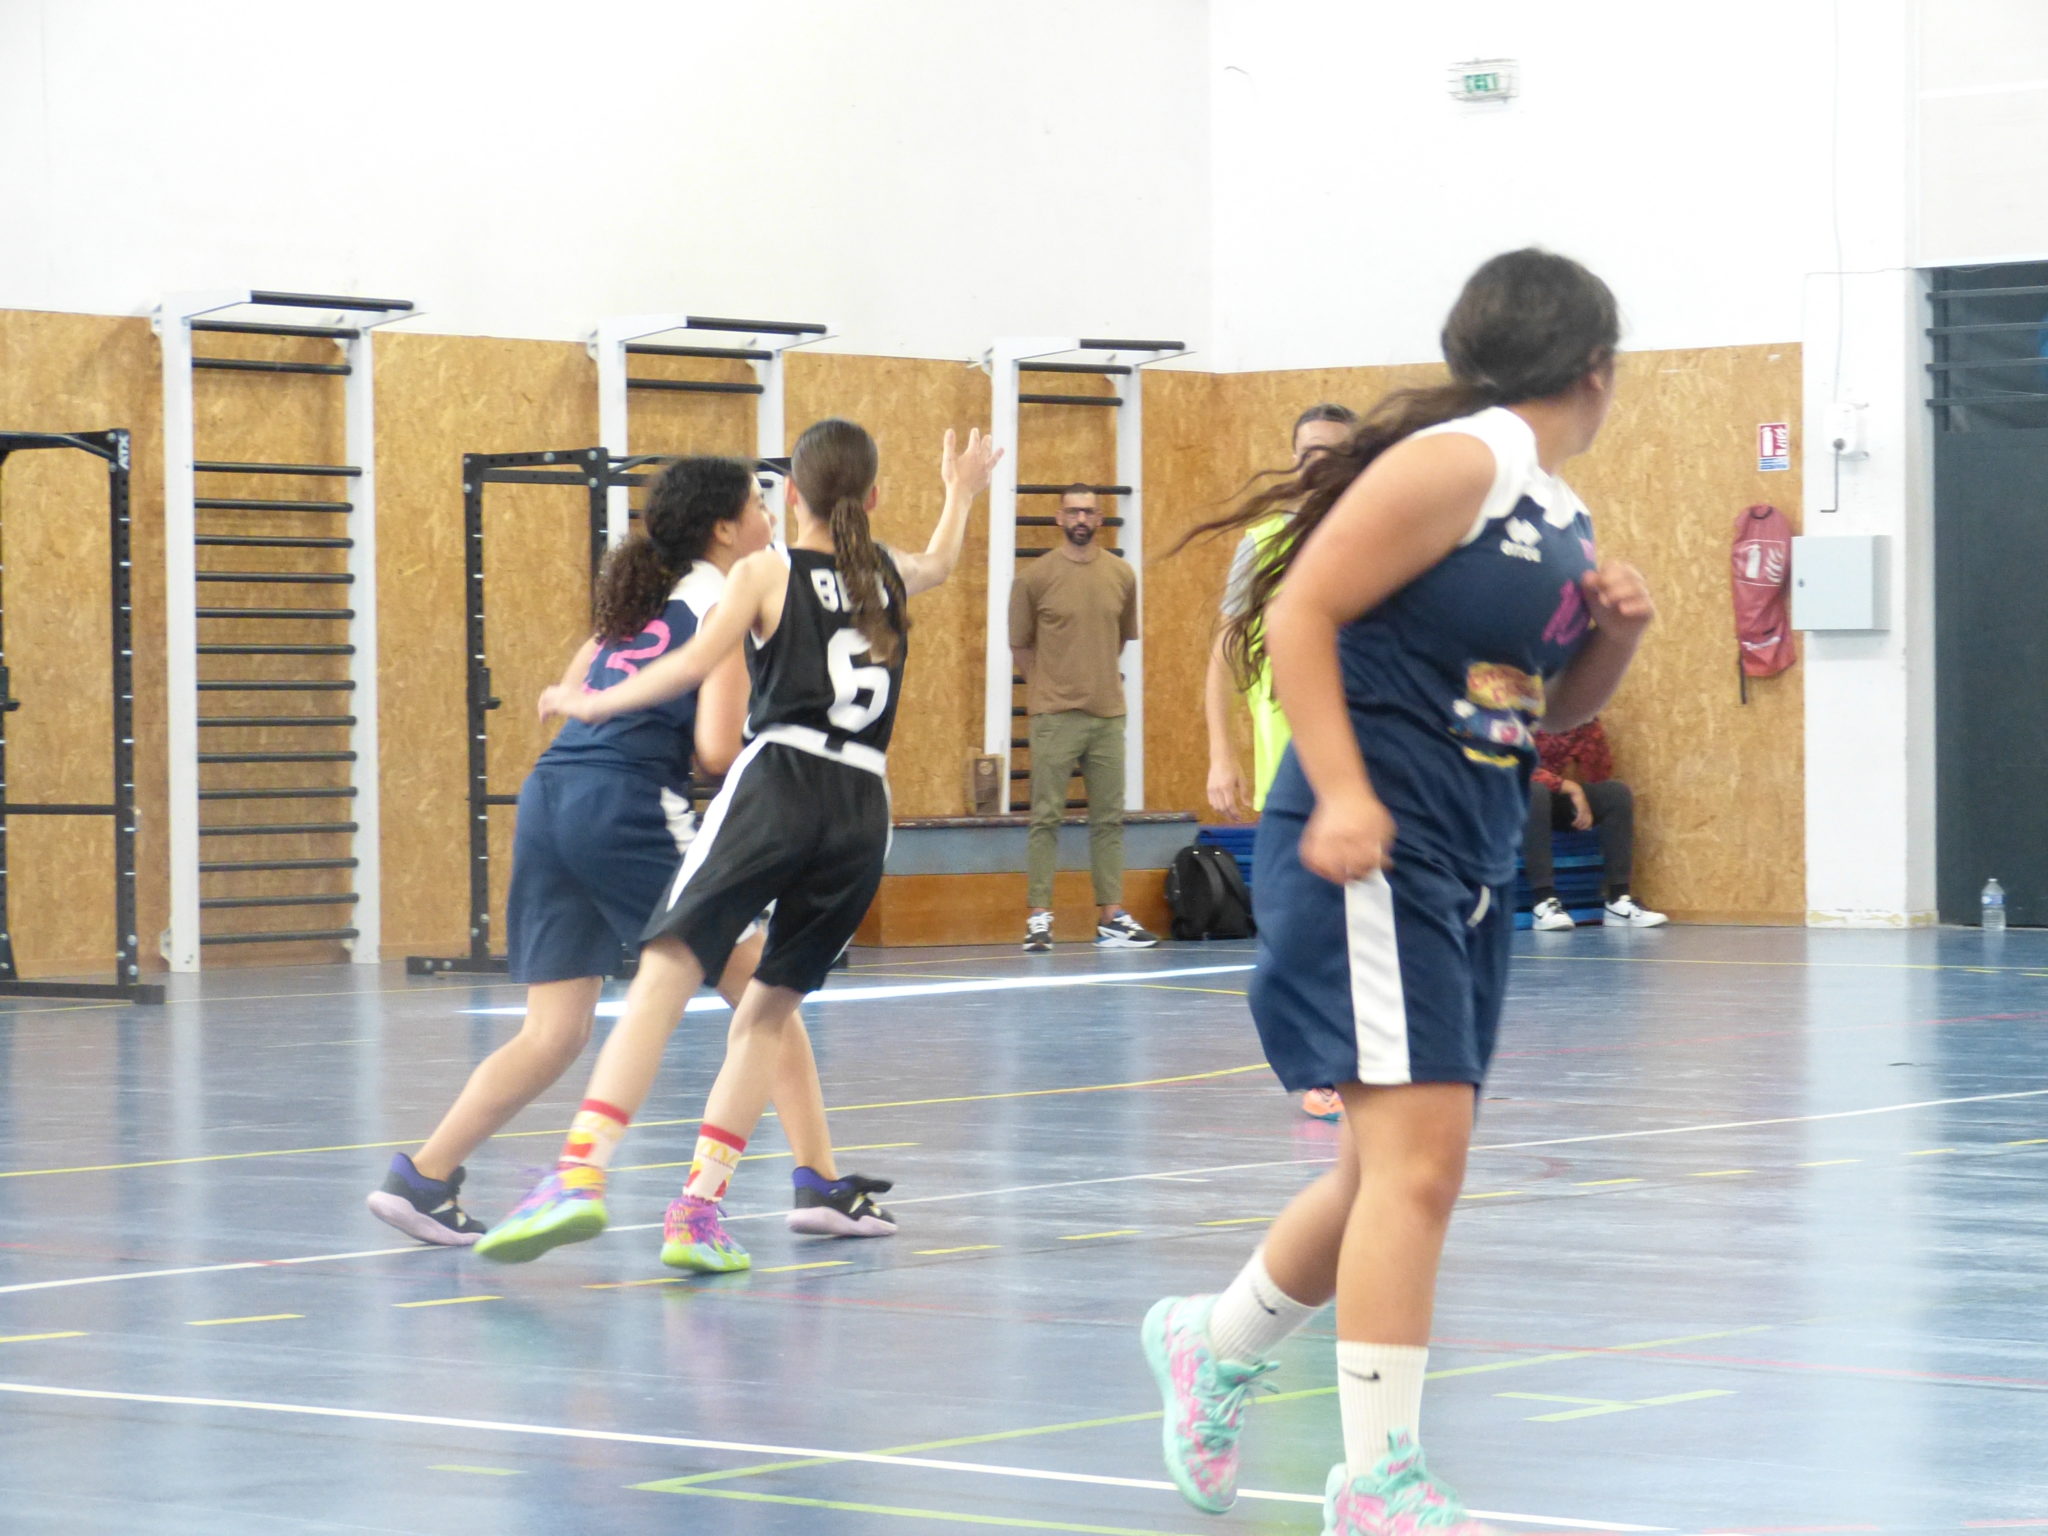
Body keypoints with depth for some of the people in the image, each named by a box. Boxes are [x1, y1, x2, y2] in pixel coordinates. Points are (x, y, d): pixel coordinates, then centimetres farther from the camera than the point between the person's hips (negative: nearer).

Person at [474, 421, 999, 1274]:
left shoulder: (766, 573, 6)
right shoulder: (892, 576, 19)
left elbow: (693, 665, -6)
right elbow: (940, 563, 43)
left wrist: (593, 703, 6)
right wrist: (960, 495, 61)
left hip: (775, 787, -4)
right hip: (862, 809, 4)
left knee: (663, 977, -13)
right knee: (769, 1011, 13)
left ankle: (581, 1173, -30)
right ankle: (699, 1213, 4)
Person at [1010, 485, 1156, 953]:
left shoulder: (1122, 575, 7)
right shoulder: (1036, 576, -3)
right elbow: (1020, 645, 4)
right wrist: (1051, 687, 5)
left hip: (1108, 714, 4)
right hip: (1054, 716, -4)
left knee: (1109, 819, 6)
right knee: (1046, 818, -4)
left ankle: (1111, 915, 11)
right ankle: (1039, 917, -4)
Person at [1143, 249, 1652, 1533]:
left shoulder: (1565, 517, 15)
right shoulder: (1455, 463, -12)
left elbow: (1555, 704, 26)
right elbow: (1299, 612, -16)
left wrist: (1616, 634, 6)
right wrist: (1341, 794, -24)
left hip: (1473, 874, 10)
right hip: (1371, 857, -10)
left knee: (1398, 1171, 17)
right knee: (1419, 1159, -14)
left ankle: (1216, 1347, 39)